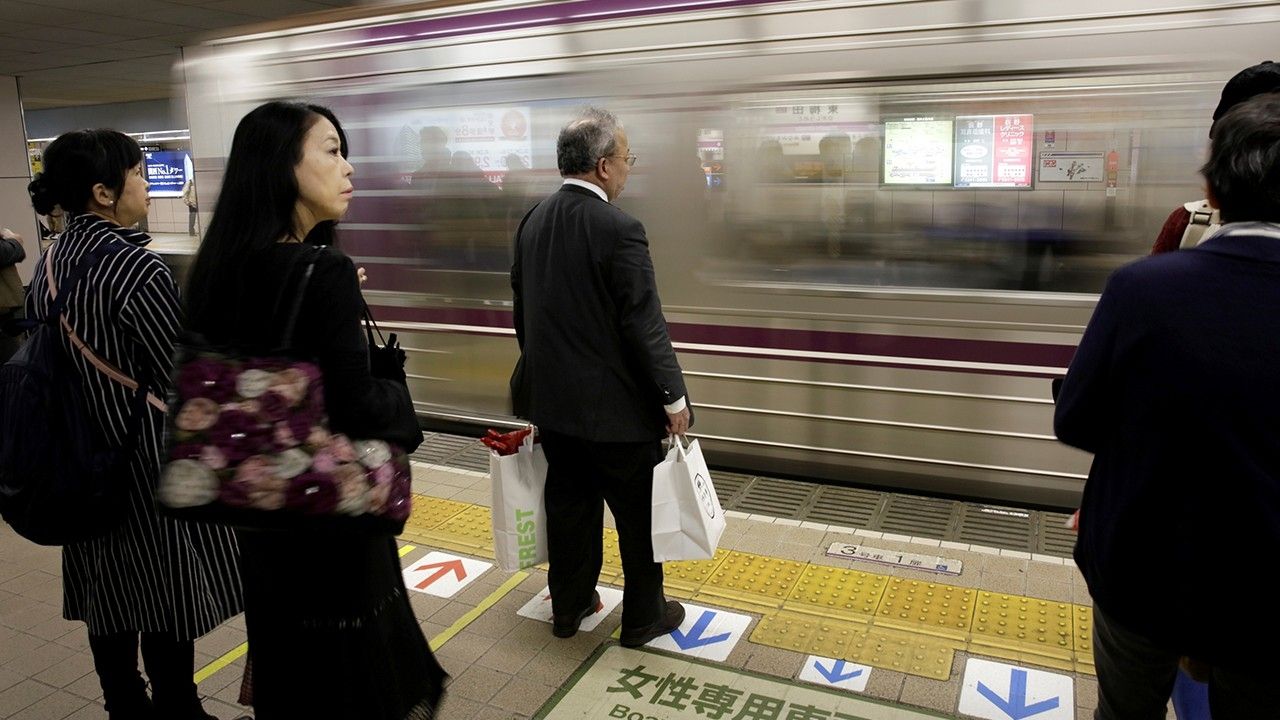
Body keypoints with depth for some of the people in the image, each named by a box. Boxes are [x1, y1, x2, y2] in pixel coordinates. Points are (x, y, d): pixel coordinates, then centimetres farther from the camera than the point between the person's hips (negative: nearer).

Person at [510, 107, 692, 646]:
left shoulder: (533, 221, 3)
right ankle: (643, 617, 27)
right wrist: (674, 397, -10)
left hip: (551, 399, 7)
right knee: (639, 513, 11)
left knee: (570, 502, 20)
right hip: (614, 405, -7)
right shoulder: (619, 229, -20)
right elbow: (644, 325, -20)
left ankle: (569, 605, 36)